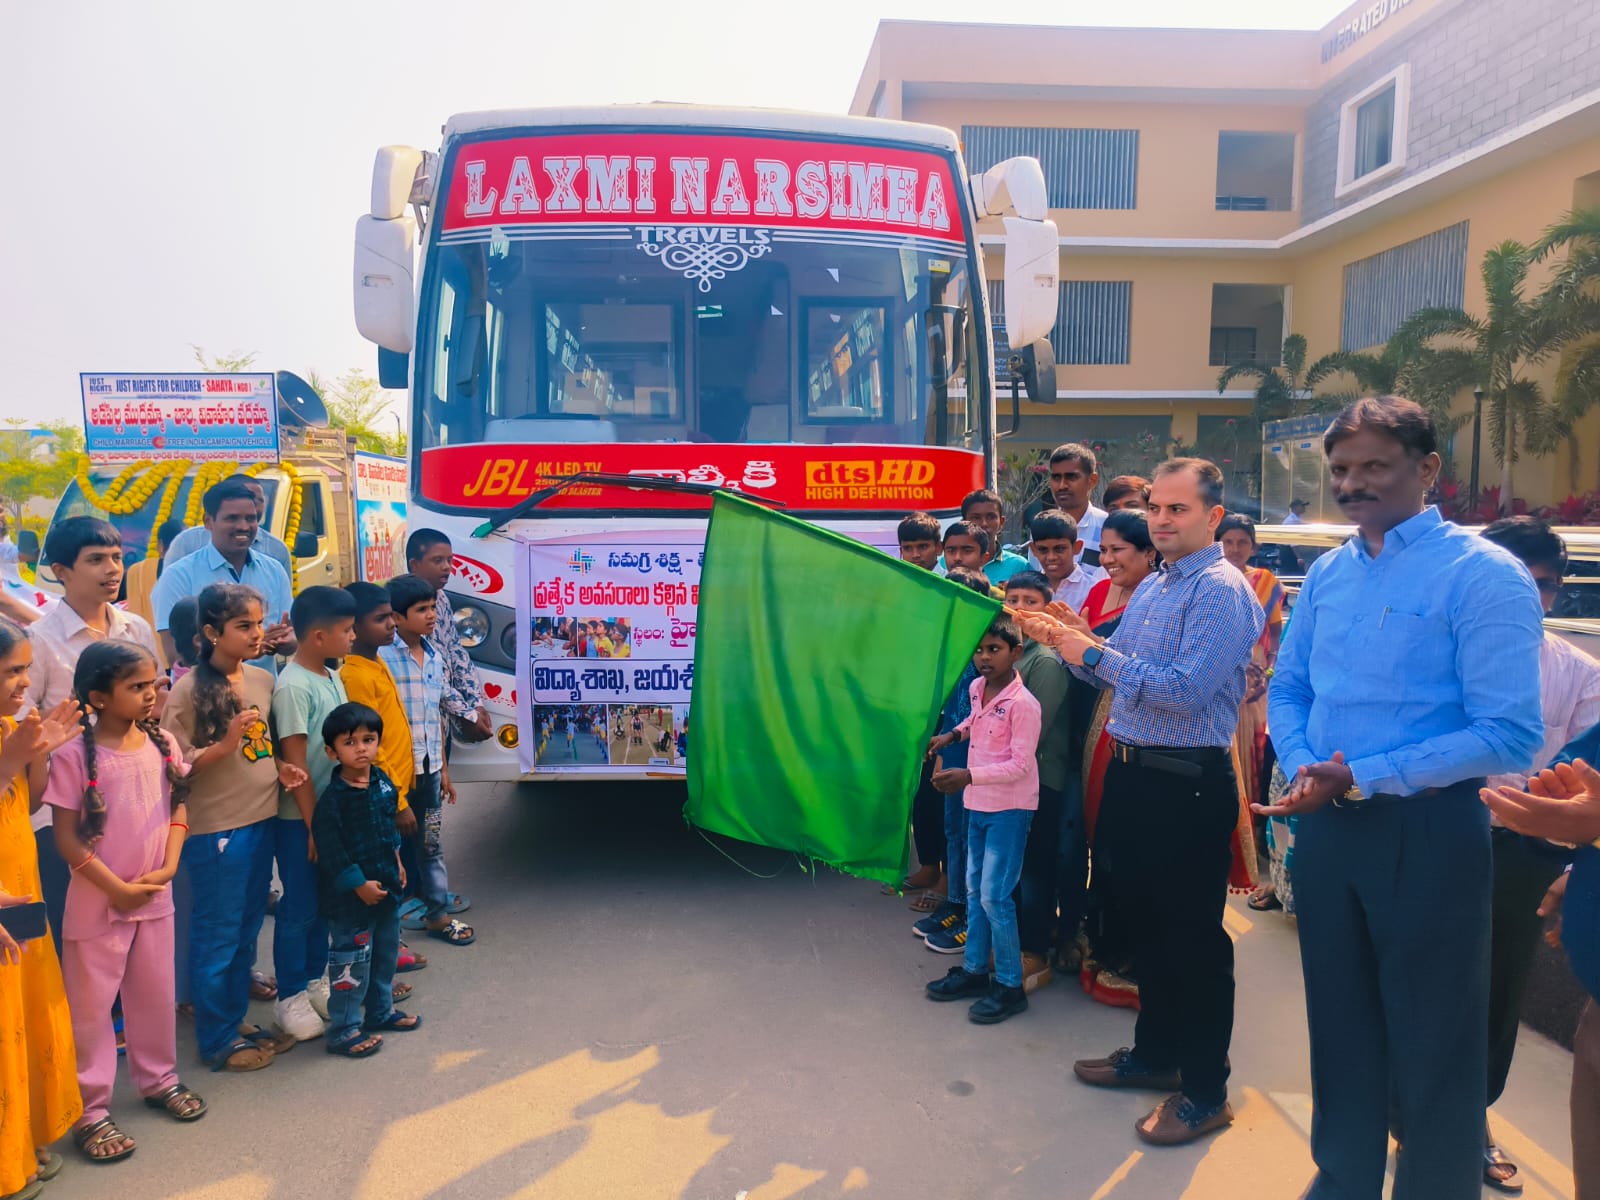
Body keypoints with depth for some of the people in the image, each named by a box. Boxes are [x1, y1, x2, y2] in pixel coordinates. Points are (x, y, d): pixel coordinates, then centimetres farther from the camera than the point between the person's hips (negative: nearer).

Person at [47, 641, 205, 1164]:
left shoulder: (162, 743, -2)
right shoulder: (74, 755, -16)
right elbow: (67, 836, -14)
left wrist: (168, 867, -8)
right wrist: (117, 888, -15)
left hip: (155, 895, 5)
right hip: (97, 901, -5)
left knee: (156, 993, 18)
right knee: (91, 1004, 8)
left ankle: (159, 1078, 36)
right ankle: (90, 1110, 21)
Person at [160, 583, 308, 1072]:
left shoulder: (262, 680, 4)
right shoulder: (189, 690, -14)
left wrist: (280, 768, -1)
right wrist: (226, 745, -26)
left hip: (261, 821, 6)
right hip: (215, 830, -6)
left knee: (247, 931, 18)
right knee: (217, 935, 7)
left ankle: (237, 1020, 34)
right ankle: (217, 1039, 22)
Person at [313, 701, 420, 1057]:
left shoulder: (383, 783, 2)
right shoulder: (332, 798, -20)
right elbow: (329, 849, -20)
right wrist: (358, 884, -18)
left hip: (386, 887, 8)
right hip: (349, 895, -8)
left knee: (386, 953, 20)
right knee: (352, 962, 1)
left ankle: (380, 1011, 37)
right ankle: (343, 1030, 13)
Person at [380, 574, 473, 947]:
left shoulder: (435, 656, 8)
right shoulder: (382, 655, -13)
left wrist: (443, 767, 15)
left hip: (428, 766, 6)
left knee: (431, 843, 15)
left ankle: (437, 915, 26)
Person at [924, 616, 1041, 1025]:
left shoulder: (1023, 704, -20)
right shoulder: (977, 689, 2)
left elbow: (1019, 765, -24)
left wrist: (969, 775, -32)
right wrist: (954, 734, 10)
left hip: (1010, 809, -8)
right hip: (979, 805, 8)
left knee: (995, 896, -7)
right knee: (975, 891, 15)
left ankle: (1010, 986, 7)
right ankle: (974, 971, 28)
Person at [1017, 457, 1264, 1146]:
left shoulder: (1221, 591, -14)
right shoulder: (1151, 588, 13)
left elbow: (1185, 690, -24)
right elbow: (1117, 672, 18)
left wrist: (1093, 652, -20)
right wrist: (1072, 643, 1)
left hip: (1189, 785, -9)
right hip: (1131, 773, 9)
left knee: (1193, 935, 3)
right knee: (1142, 920, 19)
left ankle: (1205, 1091, 19)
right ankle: (1156, 1052, 37)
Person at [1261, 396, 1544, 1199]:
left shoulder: (1483, 575, -13)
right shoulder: (1327, 575, 6)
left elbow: (1509, 736, -20)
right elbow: (1287, 689, 13)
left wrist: (1363, 778, -21)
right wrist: (1302, 766, -7)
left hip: (1428, 833, -6)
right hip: (1327, 826, 6)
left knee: (1434, 1045, 10)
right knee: (1340, 1026, 20)